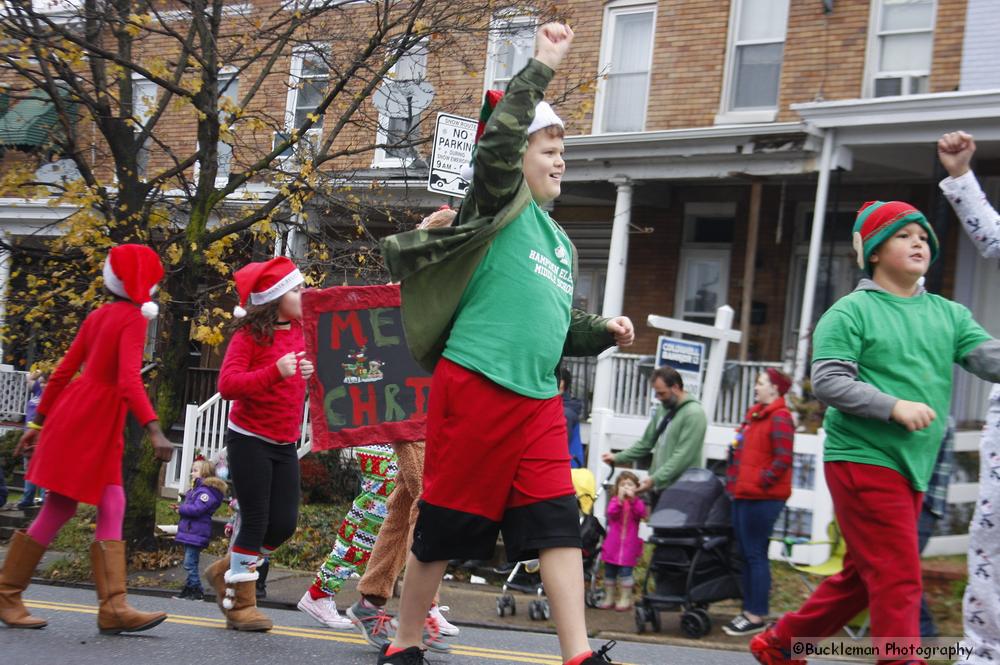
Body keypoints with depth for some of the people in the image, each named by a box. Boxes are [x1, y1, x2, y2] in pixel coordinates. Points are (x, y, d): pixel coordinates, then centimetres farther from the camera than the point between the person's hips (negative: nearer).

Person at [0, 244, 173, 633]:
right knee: (59, 510, -1)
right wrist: (154, 431, -32)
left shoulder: (98, 316, 13)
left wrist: (39, 422, 19)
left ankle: (113, 608, 1)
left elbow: (64, 371, 15)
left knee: (111, 509, 4)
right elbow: (129, 382, -24)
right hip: (88, 422, -9)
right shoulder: (133, 318, -12)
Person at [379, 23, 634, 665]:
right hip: (476, 389, -7)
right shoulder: (502, 205, -1)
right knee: (443, 527, 2)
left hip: (538, 402, 7)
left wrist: (602, 331, 9)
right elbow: (498, 142, -20)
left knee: (559, 524, -3)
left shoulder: (561, 242, 21)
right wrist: (541, 67, -19)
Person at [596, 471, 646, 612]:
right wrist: (620, 500, -27)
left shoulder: (637, 502, 4)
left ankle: (625, 599, 2)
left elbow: (641, 514, -16)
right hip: (612, 544, 2)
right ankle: (609, 598, 21)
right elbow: (611, 513, -14)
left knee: (625, 571, -7)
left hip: (629, 545, -2)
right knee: (609, 572, 9)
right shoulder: (614, 501, 5)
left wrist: (632, 500, -25)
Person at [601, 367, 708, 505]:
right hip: (658, 488, 8)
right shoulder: (663, 409, 14)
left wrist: (655, 479, -26)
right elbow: (647, 442, 19)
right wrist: (618, 457, 7)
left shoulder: (693, 414, -14)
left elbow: (683, 456, -21)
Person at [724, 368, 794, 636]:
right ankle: (749, 611, 19)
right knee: (746, 554, 12)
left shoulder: (779, 417, -12)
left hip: (761, 498, -10)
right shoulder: (756, 414, 18)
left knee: (755, 554, -6)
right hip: (744, 494, 10)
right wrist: (734, 481, 17)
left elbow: (783, 459, -19)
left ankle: (757, 617, -3)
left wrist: (761, 482, -16)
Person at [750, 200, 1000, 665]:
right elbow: (827, 382, -12)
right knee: (898, 581, -10)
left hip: (912, 469, 7)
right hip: (863, 459, -7)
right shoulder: (851, 312, -5)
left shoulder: (948, 314, 11)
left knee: (861, 578, 15)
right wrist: (895, 406, -20)